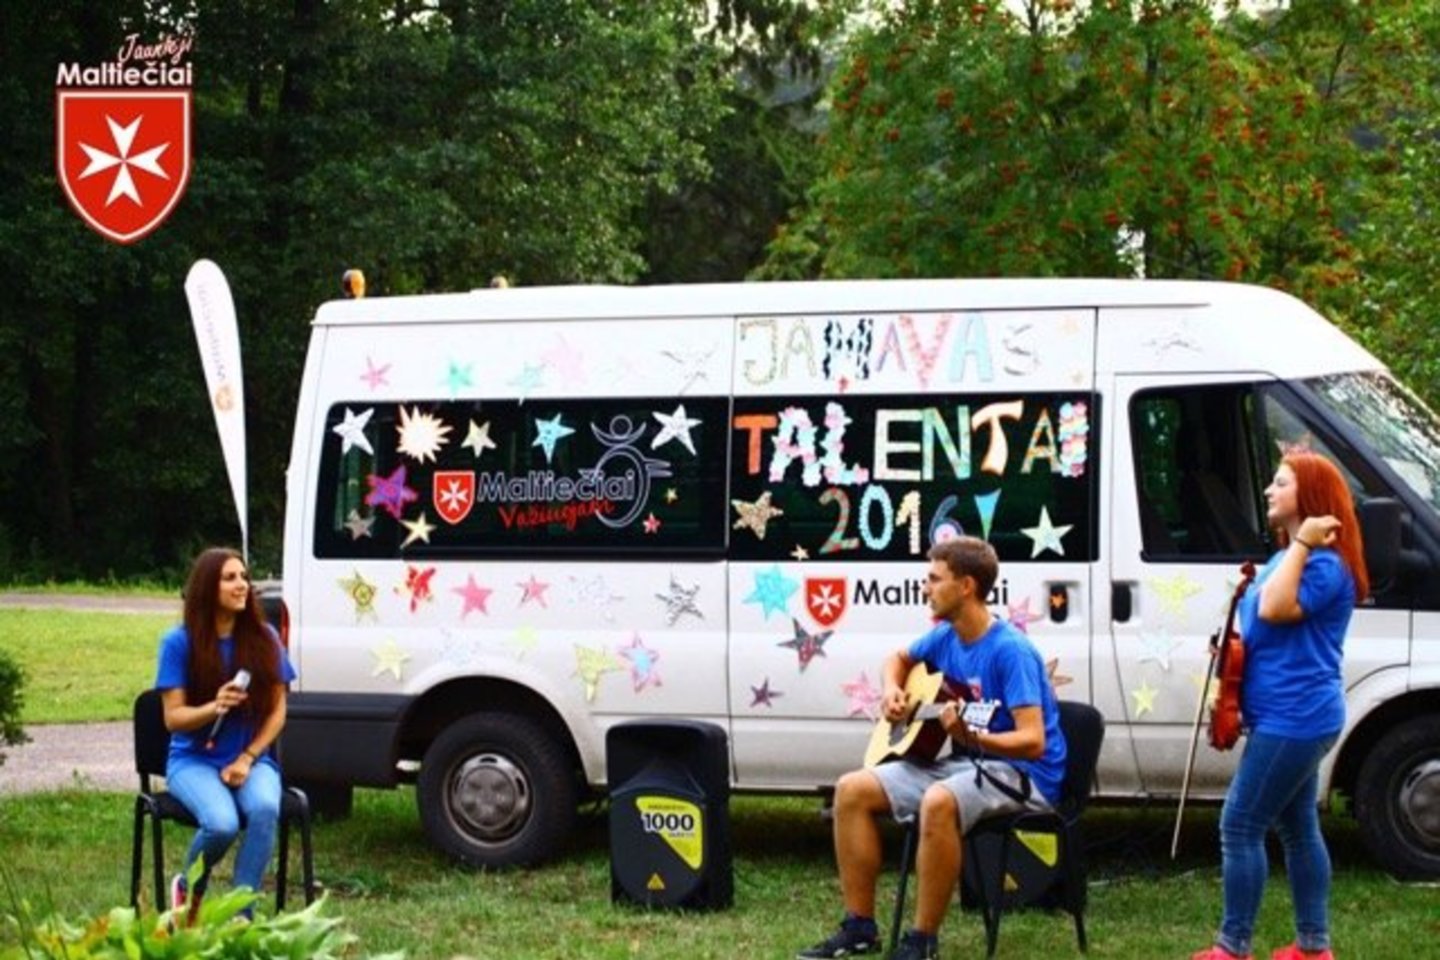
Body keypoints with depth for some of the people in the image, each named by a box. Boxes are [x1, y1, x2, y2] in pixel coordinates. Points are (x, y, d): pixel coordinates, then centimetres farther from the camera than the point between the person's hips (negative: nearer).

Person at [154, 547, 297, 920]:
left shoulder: (264, 639, 3)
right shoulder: (180, 643, -4)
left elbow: (277, 711, 5)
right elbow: (173, 717, -6)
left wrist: (248, 758, -9)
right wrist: (215, 706, -27)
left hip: (253, 759, 2)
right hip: (194, 760, -2)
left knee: (265, 809, -33)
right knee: (222, 823, -32)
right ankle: (189, 887, 3)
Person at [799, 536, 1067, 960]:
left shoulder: (1009, 650, -20)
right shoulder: (947, 636, 5)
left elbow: (1033, 742, -26)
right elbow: (900, 658, 28)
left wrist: (971, 737, -42)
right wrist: (892, 689, 6)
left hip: (1020, 772, -9)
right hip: (964, 765, 9)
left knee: (938, 802, -39)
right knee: (853, 790, -4)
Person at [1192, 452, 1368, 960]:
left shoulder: (1324, 564, -15)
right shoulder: (1292, 558, 18)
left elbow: (1275, 610, -30)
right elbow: (1264, 623, 29)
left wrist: (1301, 545, -24)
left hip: (1293, 718, -11)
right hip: (1293, 718, 11)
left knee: (1240, 827, -9)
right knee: (1297, 827, 14)